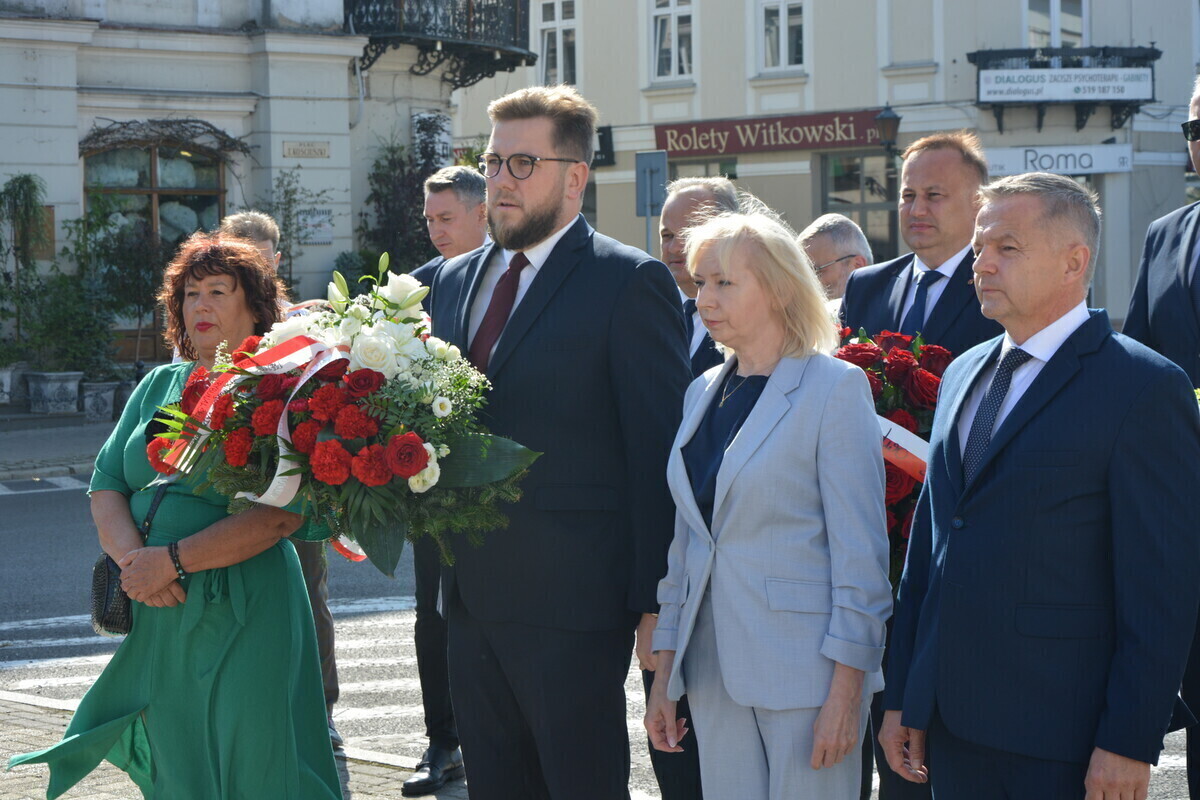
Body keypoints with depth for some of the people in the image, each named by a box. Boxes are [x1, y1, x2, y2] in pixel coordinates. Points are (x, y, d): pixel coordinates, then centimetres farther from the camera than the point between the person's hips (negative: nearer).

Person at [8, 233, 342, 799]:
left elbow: (282, 514, -17)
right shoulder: (159, 386, 14)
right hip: (156, 614, 5)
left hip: (246, 612, -5)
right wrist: (133, 558, -12)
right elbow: (106, 486, 8)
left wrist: (174, 560, -19)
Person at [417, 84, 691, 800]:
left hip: (572, 605, -7)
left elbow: (658, 448, -10)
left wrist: (653, 600, -13)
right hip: (472, 597, 7)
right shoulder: (454, 281, 15)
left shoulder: (631, 283, -7)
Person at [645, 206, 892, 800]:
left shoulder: (834, 387, -8)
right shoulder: (703, 392, 13)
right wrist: (663, 673, 14)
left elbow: (860, 549, -11)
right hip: (714, 671, 6)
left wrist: (846, 690, -15)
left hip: (805, 673, -6)